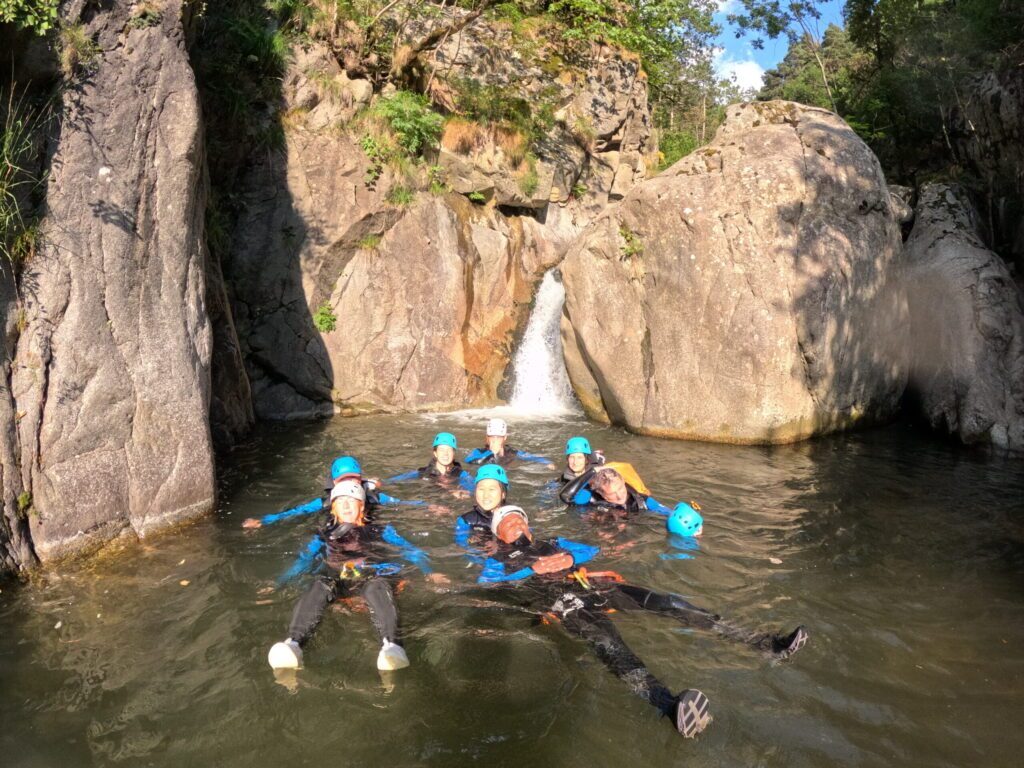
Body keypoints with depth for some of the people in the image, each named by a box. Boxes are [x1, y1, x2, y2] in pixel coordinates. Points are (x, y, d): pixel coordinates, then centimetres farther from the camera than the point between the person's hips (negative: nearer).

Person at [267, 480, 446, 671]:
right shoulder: (325, 535, 33)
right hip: (336, 577, 1)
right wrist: (279, 582, 4)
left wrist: (428, 572, 1)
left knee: (377, 589, -37)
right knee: (318, 587, -34)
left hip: (373, 576, -1)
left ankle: (391, 644, -62)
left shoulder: (379, 531, 29)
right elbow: (304, 560, 22)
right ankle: (293, 642, -57)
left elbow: (409, 550, 18)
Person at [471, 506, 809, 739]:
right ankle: (669, 705, -68)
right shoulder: (500, 560, 20)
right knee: (605, 638, -39)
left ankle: (769, 644, -15)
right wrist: (533, 570, -2)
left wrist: (569, 559, 12)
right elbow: (483, 584, 1)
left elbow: (593, 551, 34)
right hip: (560, 601, -6)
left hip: (593, 587, 6)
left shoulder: (553, 545, 34)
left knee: (668, 603, -12)